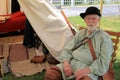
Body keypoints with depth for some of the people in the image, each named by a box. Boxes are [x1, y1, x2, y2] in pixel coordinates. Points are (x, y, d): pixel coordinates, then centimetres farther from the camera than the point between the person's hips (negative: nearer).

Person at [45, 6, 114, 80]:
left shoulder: (104, 37, 4)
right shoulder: (80, 33, 19)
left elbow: (104, 63, -4)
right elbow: (67, 50, 15)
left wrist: (86, 70, -19)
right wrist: (66, 63, -7)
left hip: (89, 69, -4)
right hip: (71, 62, 4)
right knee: (50, 73, -21)